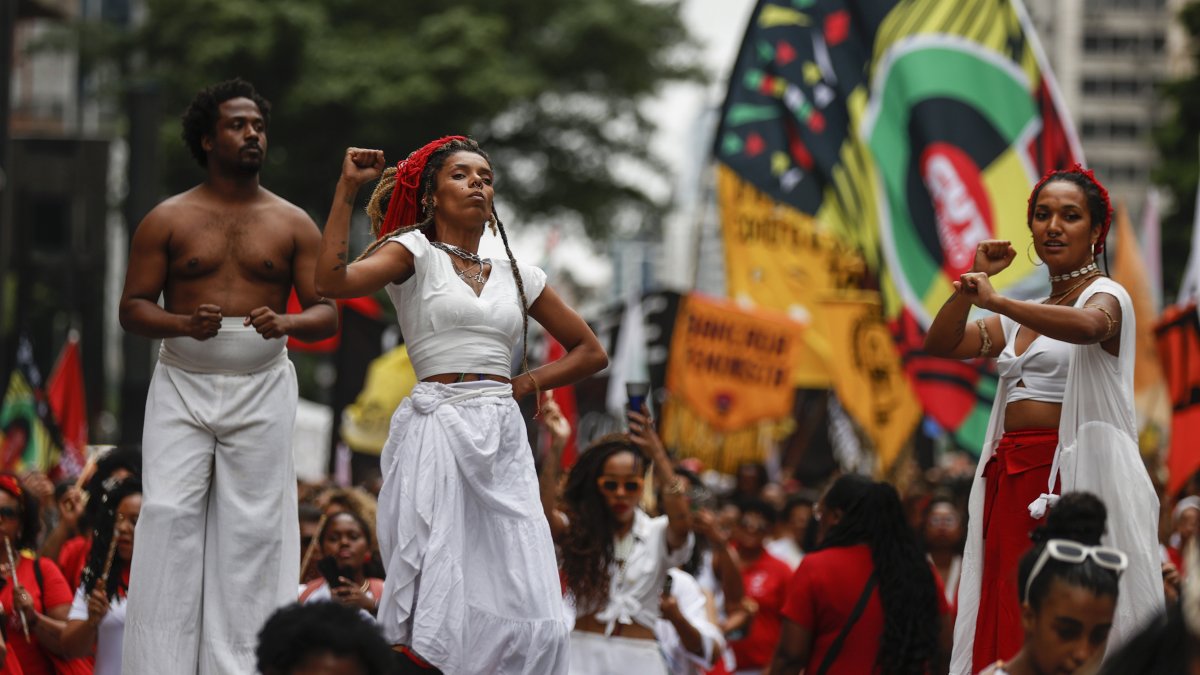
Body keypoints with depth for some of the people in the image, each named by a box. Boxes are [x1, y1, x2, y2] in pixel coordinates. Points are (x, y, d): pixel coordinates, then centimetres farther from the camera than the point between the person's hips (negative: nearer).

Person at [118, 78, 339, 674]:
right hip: (181, 386, -1)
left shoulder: (292, 225, 8)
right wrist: (185, 324, -16)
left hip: (262, 390, 1)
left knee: (253, 527, -3)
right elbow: (132, 307, 4)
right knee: (170, 516, -10)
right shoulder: (167, 220, 5)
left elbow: (328, 313, 5)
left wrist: (285, 323, -17)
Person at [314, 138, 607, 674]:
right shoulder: (415, 252, 5)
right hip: (437, 434, -4)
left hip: (502, 444, 5)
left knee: (528, 612, -6)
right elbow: (332, 281, -14)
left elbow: (590, 351, 26)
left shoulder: (517, 277, 18)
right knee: (437, 598, -10)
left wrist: (525, 383, 11)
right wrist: (345, 190, -13)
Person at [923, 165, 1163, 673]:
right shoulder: (1023, 316, 21)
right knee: (1006, 622, 2)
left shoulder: (1107, 296, -2)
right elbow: (940, 344, 14)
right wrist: (972, 280, 1)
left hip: (1070, 474, -7)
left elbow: (1087, 326, -27)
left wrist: (996, 301, -35)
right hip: (1010, 477, 7)